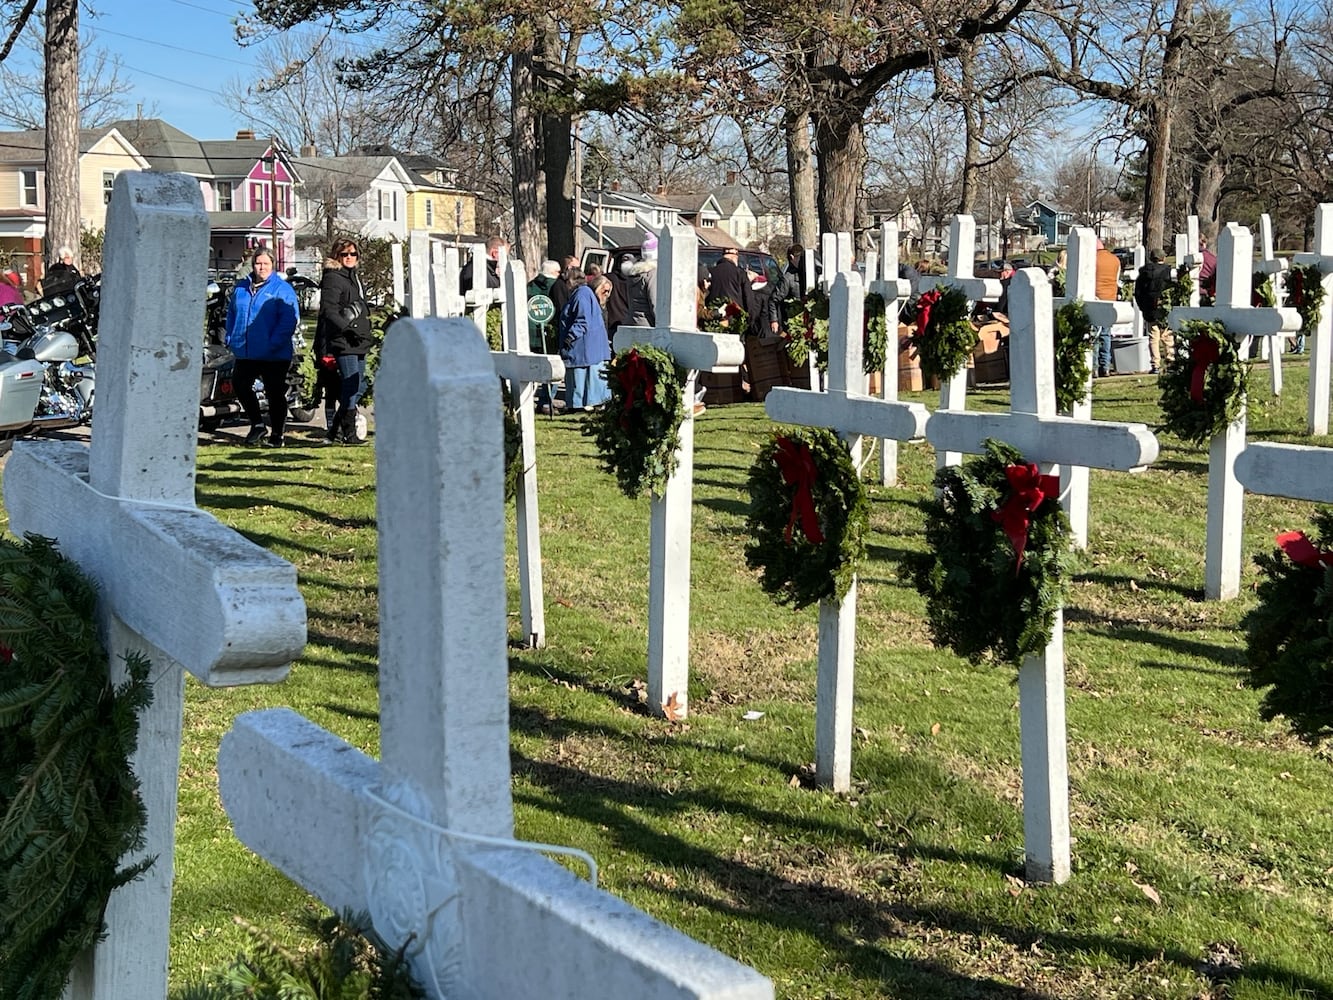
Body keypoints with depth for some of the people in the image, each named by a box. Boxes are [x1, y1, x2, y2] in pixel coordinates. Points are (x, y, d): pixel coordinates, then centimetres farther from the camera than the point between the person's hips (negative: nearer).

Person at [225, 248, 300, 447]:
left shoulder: (282, 289, -5)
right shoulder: (240, 287, 12)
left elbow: (290, 319, -13)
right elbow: (231, 314, 21)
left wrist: (275, 343, -20)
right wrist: (230, 339, 10)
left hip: (274, 356, -5)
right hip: (245, 353, 5)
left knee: (275, 394, 2)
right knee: (241, 388, 7)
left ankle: (276, 434, 12)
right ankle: (257, 424, 24)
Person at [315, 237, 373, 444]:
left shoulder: (355, 277, 21)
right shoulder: (332, 278, -7)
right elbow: (329, 311, -17)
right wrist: (347, 328, -25)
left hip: (358, 342, 9)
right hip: (343, 342, -9)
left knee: (358, 386, 11)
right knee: (351, 387, -11)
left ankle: (336, 428, 20)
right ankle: (349, 434, -6)